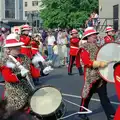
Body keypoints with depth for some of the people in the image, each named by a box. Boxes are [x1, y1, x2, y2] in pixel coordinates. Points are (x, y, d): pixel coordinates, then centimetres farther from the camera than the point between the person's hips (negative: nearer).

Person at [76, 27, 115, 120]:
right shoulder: (84, 47, -8)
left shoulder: (98, 46, 15)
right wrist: (99, 64, -27)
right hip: (91, 76, -6)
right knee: (87, 95, 8)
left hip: (101, 75, 6)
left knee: (104, 96, 9)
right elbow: (86, 62, -19)